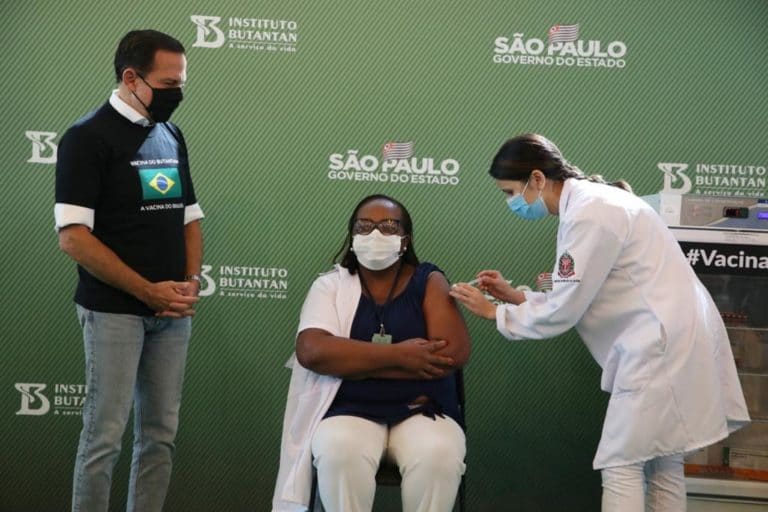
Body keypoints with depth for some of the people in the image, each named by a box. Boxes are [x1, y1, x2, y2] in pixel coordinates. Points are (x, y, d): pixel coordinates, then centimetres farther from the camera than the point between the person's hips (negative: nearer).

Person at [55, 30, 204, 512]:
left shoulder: (171, 137, 11)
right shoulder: (88, 137, -9)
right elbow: (73, 236, -16)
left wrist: (191, 282, -1)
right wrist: (147, 291, -16)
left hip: (173, 311, 6)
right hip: (114, 311, -6)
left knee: (161, 435, 8)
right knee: (105, 435, -3)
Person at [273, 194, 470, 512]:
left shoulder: (428, 281, 6)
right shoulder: (330, 286, 6)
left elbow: (456, 352, -10)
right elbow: (313, 351, -12)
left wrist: (351, 361, -11)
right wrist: (399, 355, -16)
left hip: (422, 411, 0)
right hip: (351, 411, 0)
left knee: (439, 456, -32)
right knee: (340, 453, -33)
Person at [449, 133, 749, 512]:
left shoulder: (590, 214, -16)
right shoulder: (591, 203, 15)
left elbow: (561, 313, -14)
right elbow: (578, 299, 17)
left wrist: (493, 311, -1)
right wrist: (515, 295, 11)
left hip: (664, 344, -10)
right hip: (672, 341, 10)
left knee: (621, 466, -6)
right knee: (660, 466, 12)